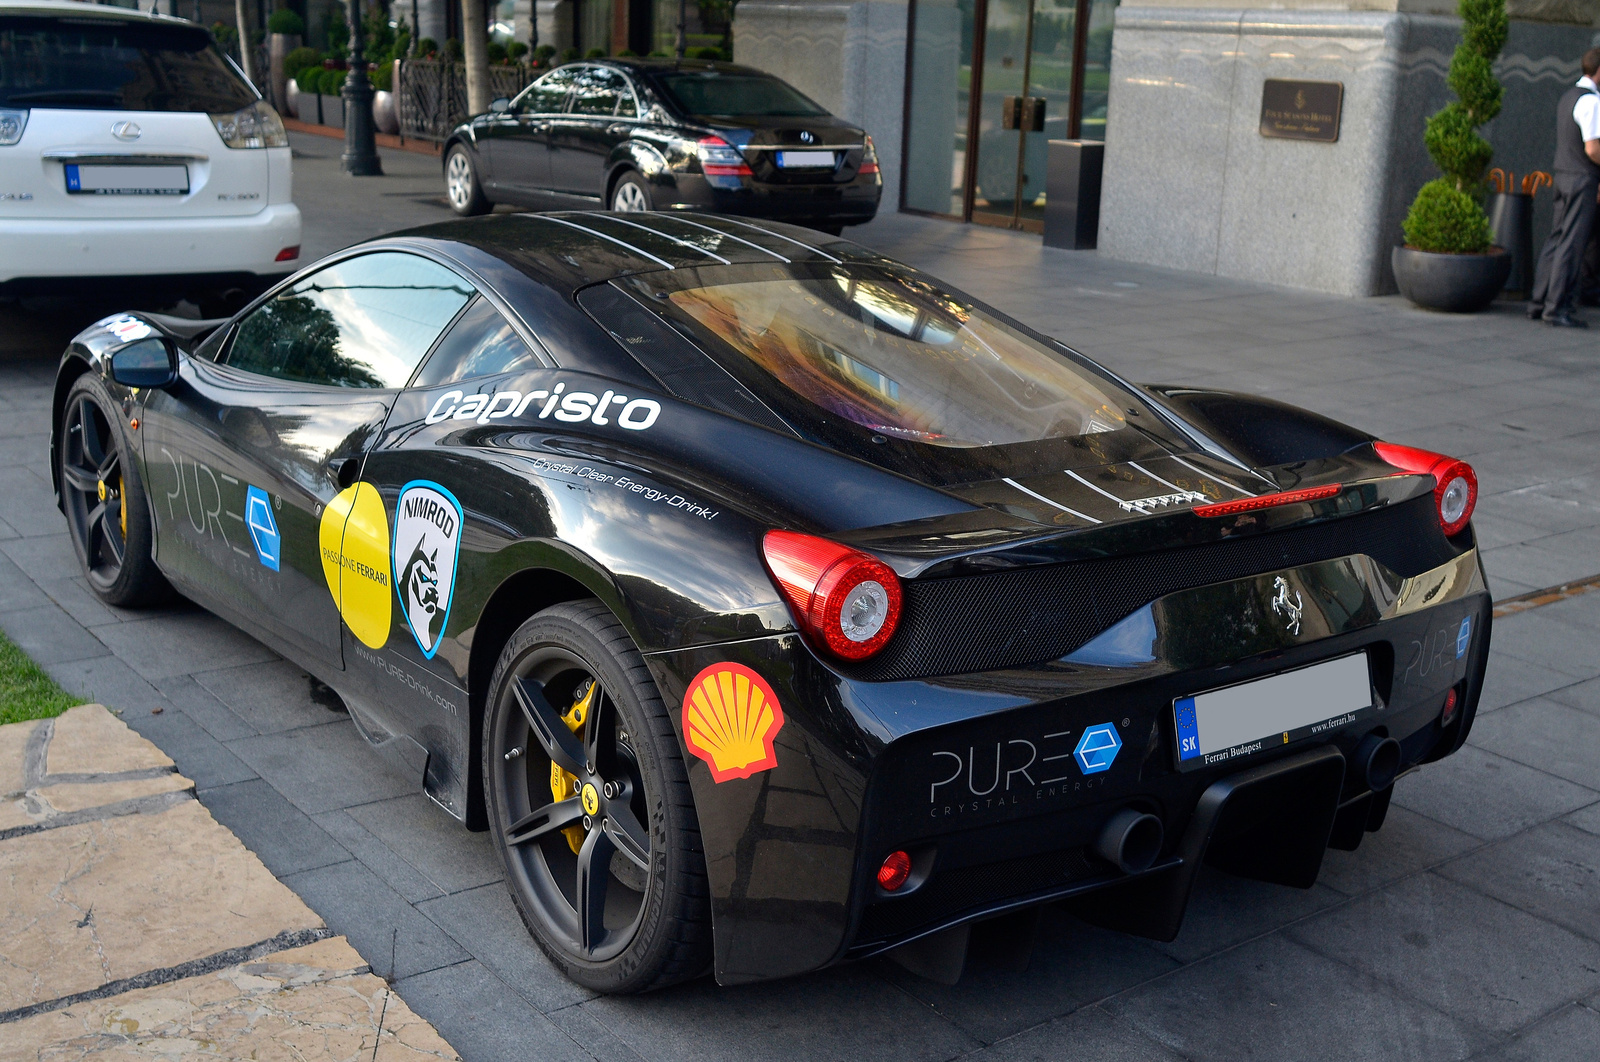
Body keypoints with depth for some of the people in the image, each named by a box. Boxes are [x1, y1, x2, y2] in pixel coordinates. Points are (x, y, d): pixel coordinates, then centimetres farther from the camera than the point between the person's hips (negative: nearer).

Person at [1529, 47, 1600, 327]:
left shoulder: (1569, 96, 14)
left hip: (1563, 175, 9)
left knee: (1556, 239, 12)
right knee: (1572, 243, -6)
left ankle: (1539, 303, 14)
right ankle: (1556, 307, -4)